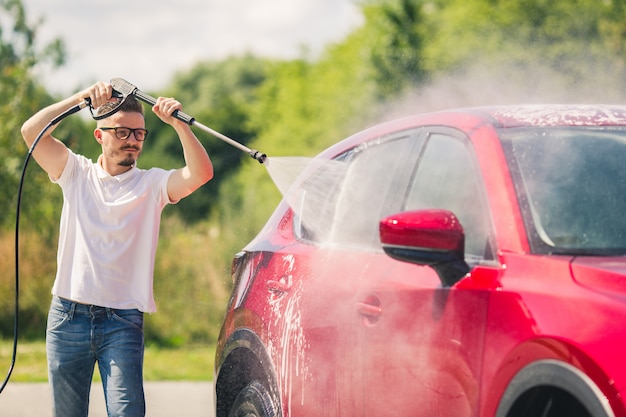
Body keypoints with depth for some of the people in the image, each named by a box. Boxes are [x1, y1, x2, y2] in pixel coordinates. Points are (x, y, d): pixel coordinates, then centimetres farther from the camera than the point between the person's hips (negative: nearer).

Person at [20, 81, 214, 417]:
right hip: (68, 317, 2)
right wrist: (82, 97, -12)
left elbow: (200, 173, -12)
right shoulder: (76, 173, 8)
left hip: (122, 322, -1)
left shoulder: (152, 184, 5)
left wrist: (178, 124, -22)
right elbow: (32, 132, -5)